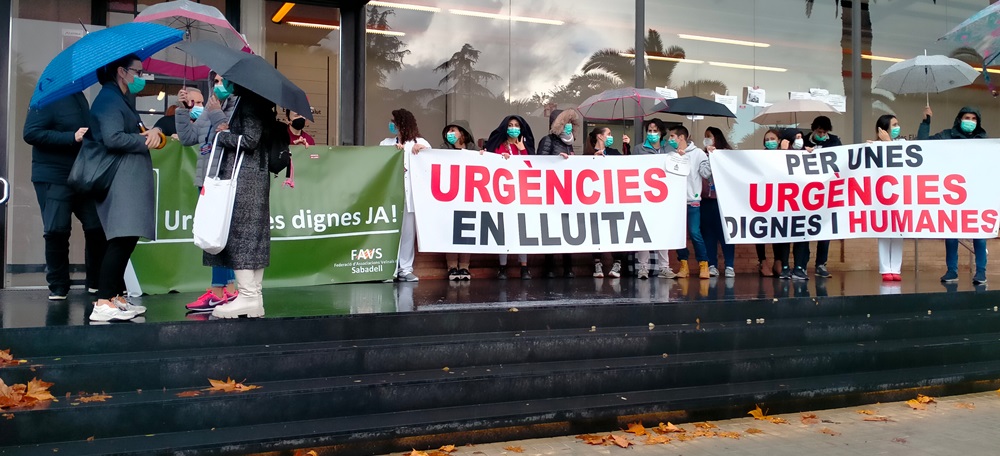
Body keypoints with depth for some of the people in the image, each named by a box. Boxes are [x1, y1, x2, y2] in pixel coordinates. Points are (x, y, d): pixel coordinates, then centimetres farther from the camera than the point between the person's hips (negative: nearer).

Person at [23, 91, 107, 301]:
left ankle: (96, 282, 19)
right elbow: (31, 133, -19)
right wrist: (72, 137, -25)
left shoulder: (79, 96, 10)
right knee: (56, 231, -2)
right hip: (53, 178, -6)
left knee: (97, 227, 3)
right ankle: (58, 287, 12)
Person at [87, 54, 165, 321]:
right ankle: (102, 305, -16)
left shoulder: (121, 99, 24)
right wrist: (146, 140, -6)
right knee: (122, 239, -16)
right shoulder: (109, 99, -7)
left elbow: (132, 133, 19)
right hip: (120, 180, -10)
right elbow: (113, 138, -19)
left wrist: (153, 133, -3)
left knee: (125, 240, 9)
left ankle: (115, 298, 14)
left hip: (129, 180, 10)